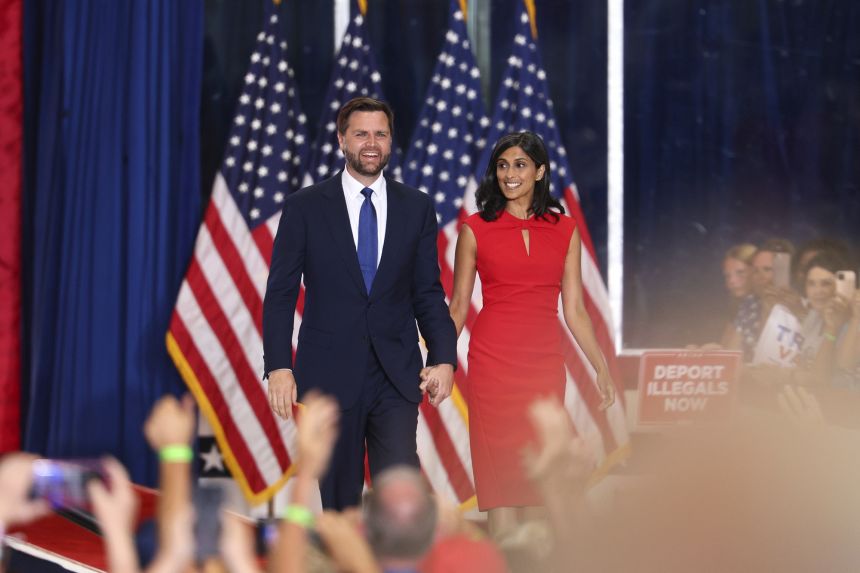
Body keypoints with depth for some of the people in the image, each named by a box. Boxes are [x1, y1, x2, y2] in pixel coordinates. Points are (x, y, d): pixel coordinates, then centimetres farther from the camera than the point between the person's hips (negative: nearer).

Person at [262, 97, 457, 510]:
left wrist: (443, 356, -5)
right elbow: (280, 294, 0)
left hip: (396, 377, 1)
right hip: (330, 374, -1)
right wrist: (278, 366, -10)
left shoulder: (416, 207, 7)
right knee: (340, 498, 6)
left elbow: (428, 292, 9)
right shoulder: (304, 207, 1)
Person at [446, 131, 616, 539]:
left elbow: (574, 310, 10)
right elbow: (458, 306, 5)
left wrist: (602, 368, 5)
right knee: (500, 475, -5)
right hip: (493, 362, -2)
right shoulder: (476, 229, 3)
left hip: (545, 364, 2)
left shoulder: (564, 230, 8)